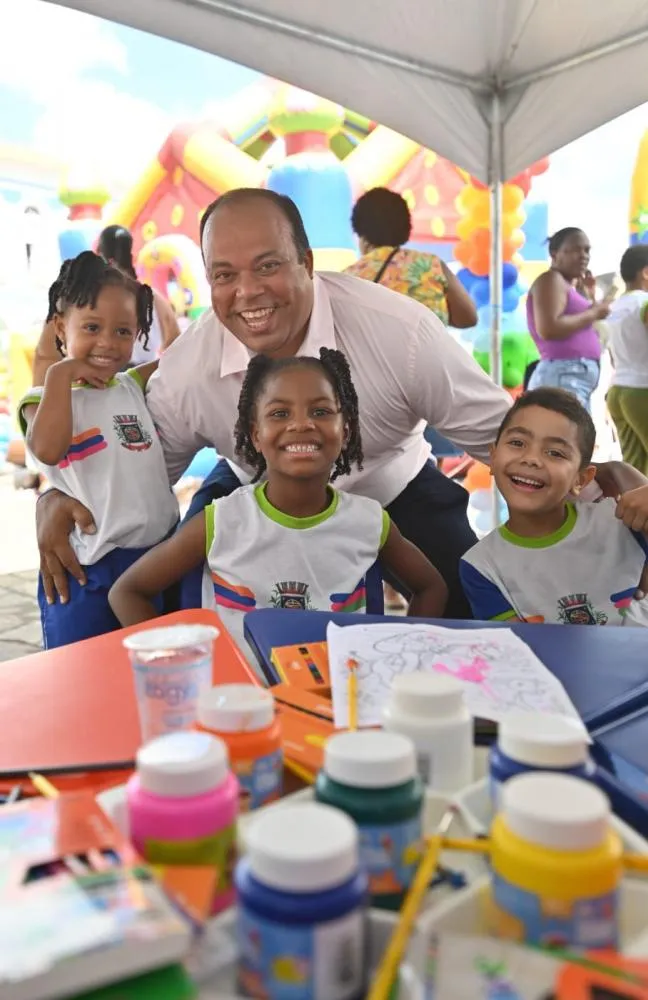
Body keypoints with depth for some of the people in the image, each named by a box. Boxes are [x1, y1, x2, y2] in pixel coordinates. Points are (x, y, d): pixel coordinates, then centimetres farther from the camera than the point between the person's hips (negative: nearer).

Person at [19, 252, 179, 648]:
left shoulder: (136, 387, 8)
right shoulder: (46, 400, -6)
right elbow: (48, 451, -26)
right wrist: (60, 372, -19)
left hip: (160, 560, 5)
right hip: (86, 571, -4)